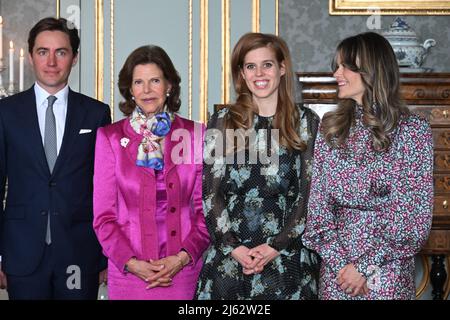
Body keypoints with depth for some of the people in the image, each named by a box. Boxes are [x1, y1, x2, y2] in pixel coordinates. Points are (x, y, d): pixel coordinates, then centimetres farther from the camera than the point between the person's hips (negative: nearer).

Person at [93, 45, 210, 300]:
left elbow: (206, 209, 3)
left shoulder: (195, 134, 3)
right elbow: (103, 215, 0)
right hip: (128, 273, -1)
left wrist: (183, 257, -9)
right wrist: (131, 262, -12)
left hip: (184, 271, 1)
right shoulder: (110, 137, 0)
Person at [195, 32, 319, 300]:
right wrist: (233, 247, -8)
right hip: (229, 257, 1)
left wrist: (276, 246, -9)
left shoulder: (304, 123, 2)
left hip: (287, 257, -1)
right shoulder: (223, 122, 5)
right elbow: (210, 192, 2)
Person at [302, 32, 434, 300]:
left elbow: (416, 213, -10)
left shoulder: (413, 130, -7)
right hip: (336, 271, 3)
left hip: (388, 273, -3)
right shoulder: (330, 127, 4)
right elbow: (319, 199, 1)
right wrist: (338, 261, -10)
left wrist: (366, 266, -14)